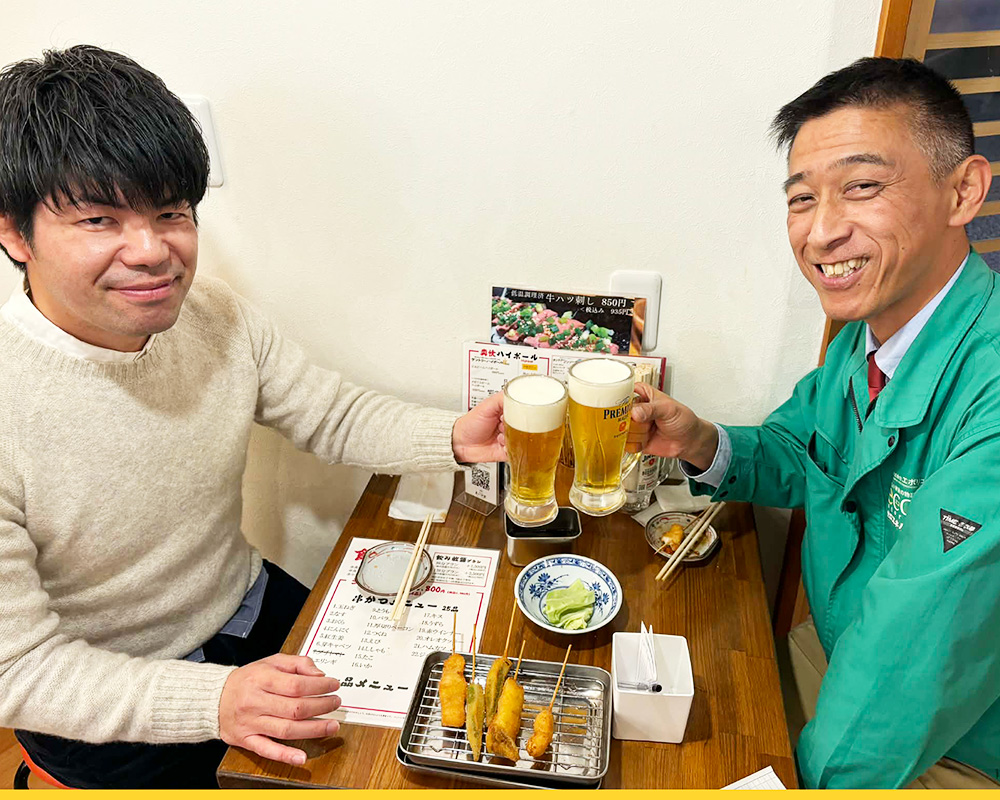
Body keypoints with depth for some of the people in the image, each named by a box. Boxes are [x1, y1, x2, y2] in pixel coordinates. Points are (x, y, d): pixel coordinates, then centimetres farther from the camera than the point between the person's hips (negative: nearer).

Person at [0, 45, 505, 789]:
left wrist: (453, 437, -21)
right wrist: (213, 699, -36)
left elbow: (337, 415, -2)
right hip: (104, 702, -4)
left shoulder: (216, 315, -13)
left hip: (248, 609, 5)